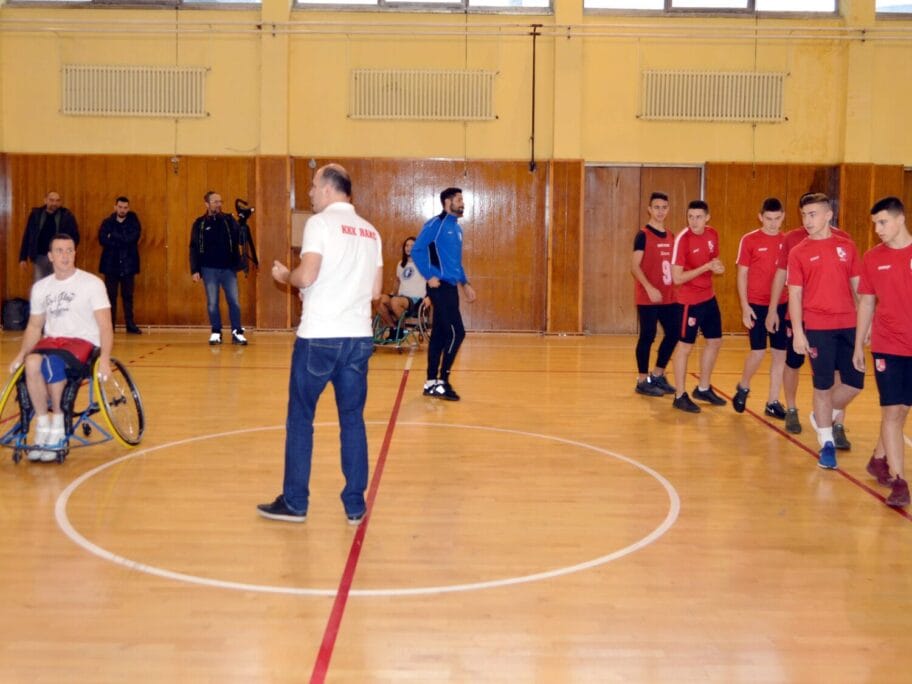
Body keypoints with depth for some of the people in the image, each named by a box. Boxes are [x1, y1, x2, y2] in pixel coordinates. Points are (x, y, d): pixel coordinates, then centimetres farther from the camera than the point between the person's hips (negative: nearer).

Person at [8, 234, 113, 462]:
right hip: (52, 340, 4)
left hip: (83, 342, -4)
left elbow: (105, 325, -8)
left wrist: (105, 358, -22)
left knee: (51, 361, -36)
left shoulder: (91, 283, -3)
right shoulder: (40, 287, 11)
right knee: (31, 363, -31)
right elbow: (34, 326, 17)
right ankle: (42, 428, -19)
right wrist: (21, 354, 0)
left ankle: (58, 419, -16)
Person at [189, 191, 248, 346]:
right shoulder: (200, 224, 2)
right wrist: (194, 270, -4)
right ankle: (216, 333, 13)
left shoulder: (229, 220, 5)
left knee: (234, 301, -1)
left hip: (228, 268, 1)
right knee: (212, 303, 4)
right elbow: (194, 248, 2)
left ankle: (237, 333, 5)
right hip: (209, 269, -1)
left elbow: (239, 239, -5)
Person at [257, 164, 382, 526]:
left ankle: (294, 502, 13)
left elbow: (307, 276, -16)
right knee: (353, 420, 10)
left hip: (319, 336, -5)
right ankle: (355, 505, 13)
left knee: (300, 418, 7)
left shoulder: (321, 222, -7)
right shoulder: (370, 231, 12)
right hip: (358, 337, 5)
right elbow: (375, 290, 11)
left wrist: (285, 276, 4)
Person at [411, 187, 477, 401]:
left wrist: (465, 284, 21)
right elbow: (417, 251, -14)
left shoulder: (456, 228, 17)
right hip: (440, 287, -9)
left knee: (439, 335, 10)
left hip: (451, 287, 9)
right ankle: (441, 382, -5)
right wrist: (429, 276, -17)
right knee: (456, 333, -12)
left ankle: (431, 383, 16)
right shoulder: (436, 224, -10)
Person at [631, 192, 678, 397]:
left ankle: (657, 375, 24)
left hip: (668, 297, 7)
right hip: (648, 298, -7)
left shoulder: (670, 236, 12)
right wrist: (649, 288, -25)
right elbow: (635, 266, -15)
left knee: (673, 333, 9)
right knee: (647, 336, -1)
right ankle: (642, 381, 10)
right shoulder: (643, 235, -9)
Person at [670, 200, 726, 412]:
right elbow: (677, 278, -22)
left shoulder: (712, 234, 1)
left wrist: (718, 266, -6)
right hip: (690, 301, -8)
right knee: (685, 346, 0)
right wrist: (706, 267, -24)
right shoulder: (682, 239, -19)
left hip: (709, 297, 8)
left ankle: (703, 389, 31)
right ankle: (680, 396, 10)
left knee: (715, 341, 15)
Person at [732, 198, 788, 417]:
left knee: (780, 353, 4)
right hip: (756, 305, -3)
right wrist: (745, 306, -8)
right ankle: (743, 387, 23)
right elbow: (742, 275, -2)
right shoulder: (749, 240, -3)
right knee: (758, 352, -5)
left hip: (781, 305, 3)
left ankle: (773, 402, 14)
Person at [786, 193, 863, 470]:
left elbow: (857, 286, 10)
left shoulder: (846, 246, 6)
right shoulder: (798, 252, -1)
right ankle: (827, 442, 15)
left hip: (848, 325, 3)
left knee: (855, 382, 5)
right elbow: (795, 294, -2)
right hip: (818, 328, -3)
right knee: (823, 385, 2)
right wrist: (798, 333, -9)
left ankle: (823, 418, 31)